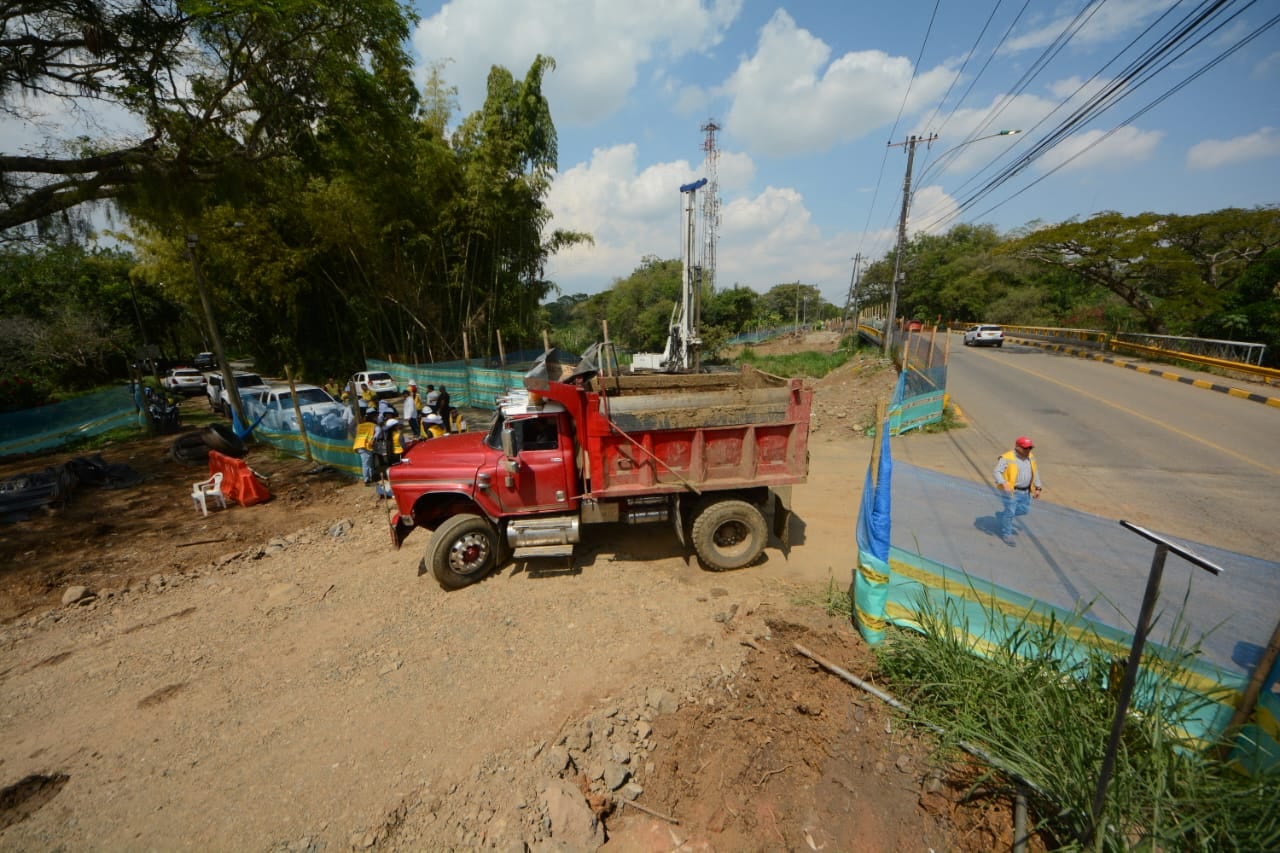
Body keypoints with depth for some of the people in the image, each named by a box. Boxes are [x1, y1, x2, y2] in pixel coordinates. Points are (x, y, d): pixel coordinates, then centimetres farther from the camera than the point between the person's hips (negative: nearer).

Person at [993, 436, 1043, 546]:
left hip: (1025, 492, 7)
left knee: (1025, 510, 16)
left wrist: (1038, 488, 13)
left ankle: (1002, 515, 36)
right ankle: (1006, 535, 15)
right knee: (1010, 512, 1)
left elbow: (1035, 472, 15)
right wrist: (1004, 484, -36)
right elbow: (996, 472, -23)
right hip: (1011, 491, -7)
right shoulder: (1007, 458, -18)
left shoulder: (1030, 457, 4)